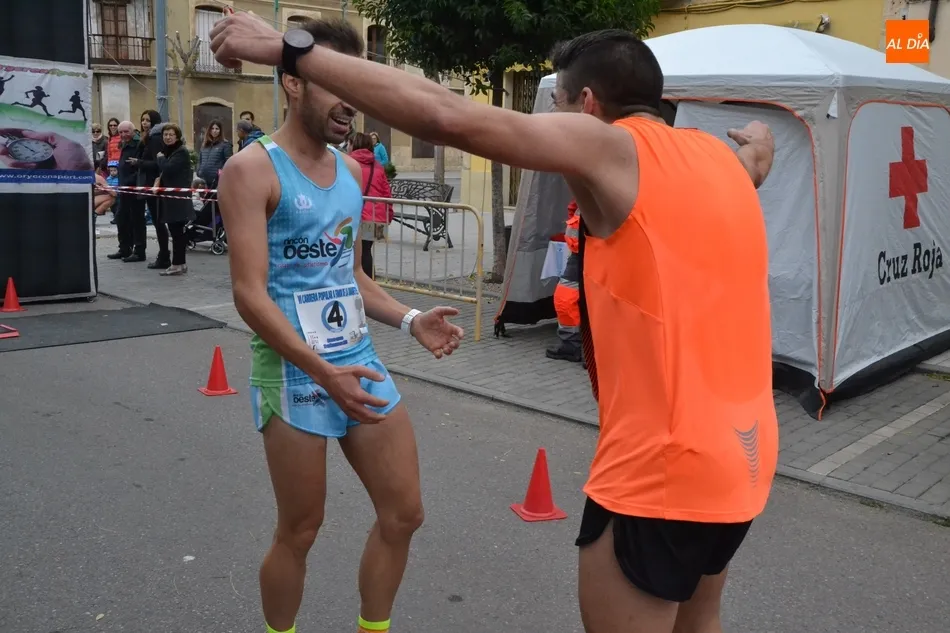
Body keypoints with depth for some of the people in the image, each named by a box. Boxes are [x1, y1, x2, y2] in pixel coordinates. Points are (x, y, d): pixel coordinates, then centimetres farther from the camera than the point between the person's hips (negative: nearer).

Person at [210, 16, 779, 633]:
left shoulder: (612, 146, -12)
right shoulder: (719, 157, 9)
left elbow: (447, 116, -23)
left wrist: (289, 48, -20)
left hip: (662, 467, -8)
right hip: (741, 457, 9)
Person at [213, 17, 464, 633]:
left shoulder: (350, 170, 11)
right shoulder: (252, 170, -11)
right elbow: (250, 293, -18)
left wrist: (410, 321, 1)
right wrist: (323, 371, -26)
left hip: (362, 361, 7)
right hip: (295, 372, -7)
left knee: (404, 513, 10)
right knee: (301, 529, 7)